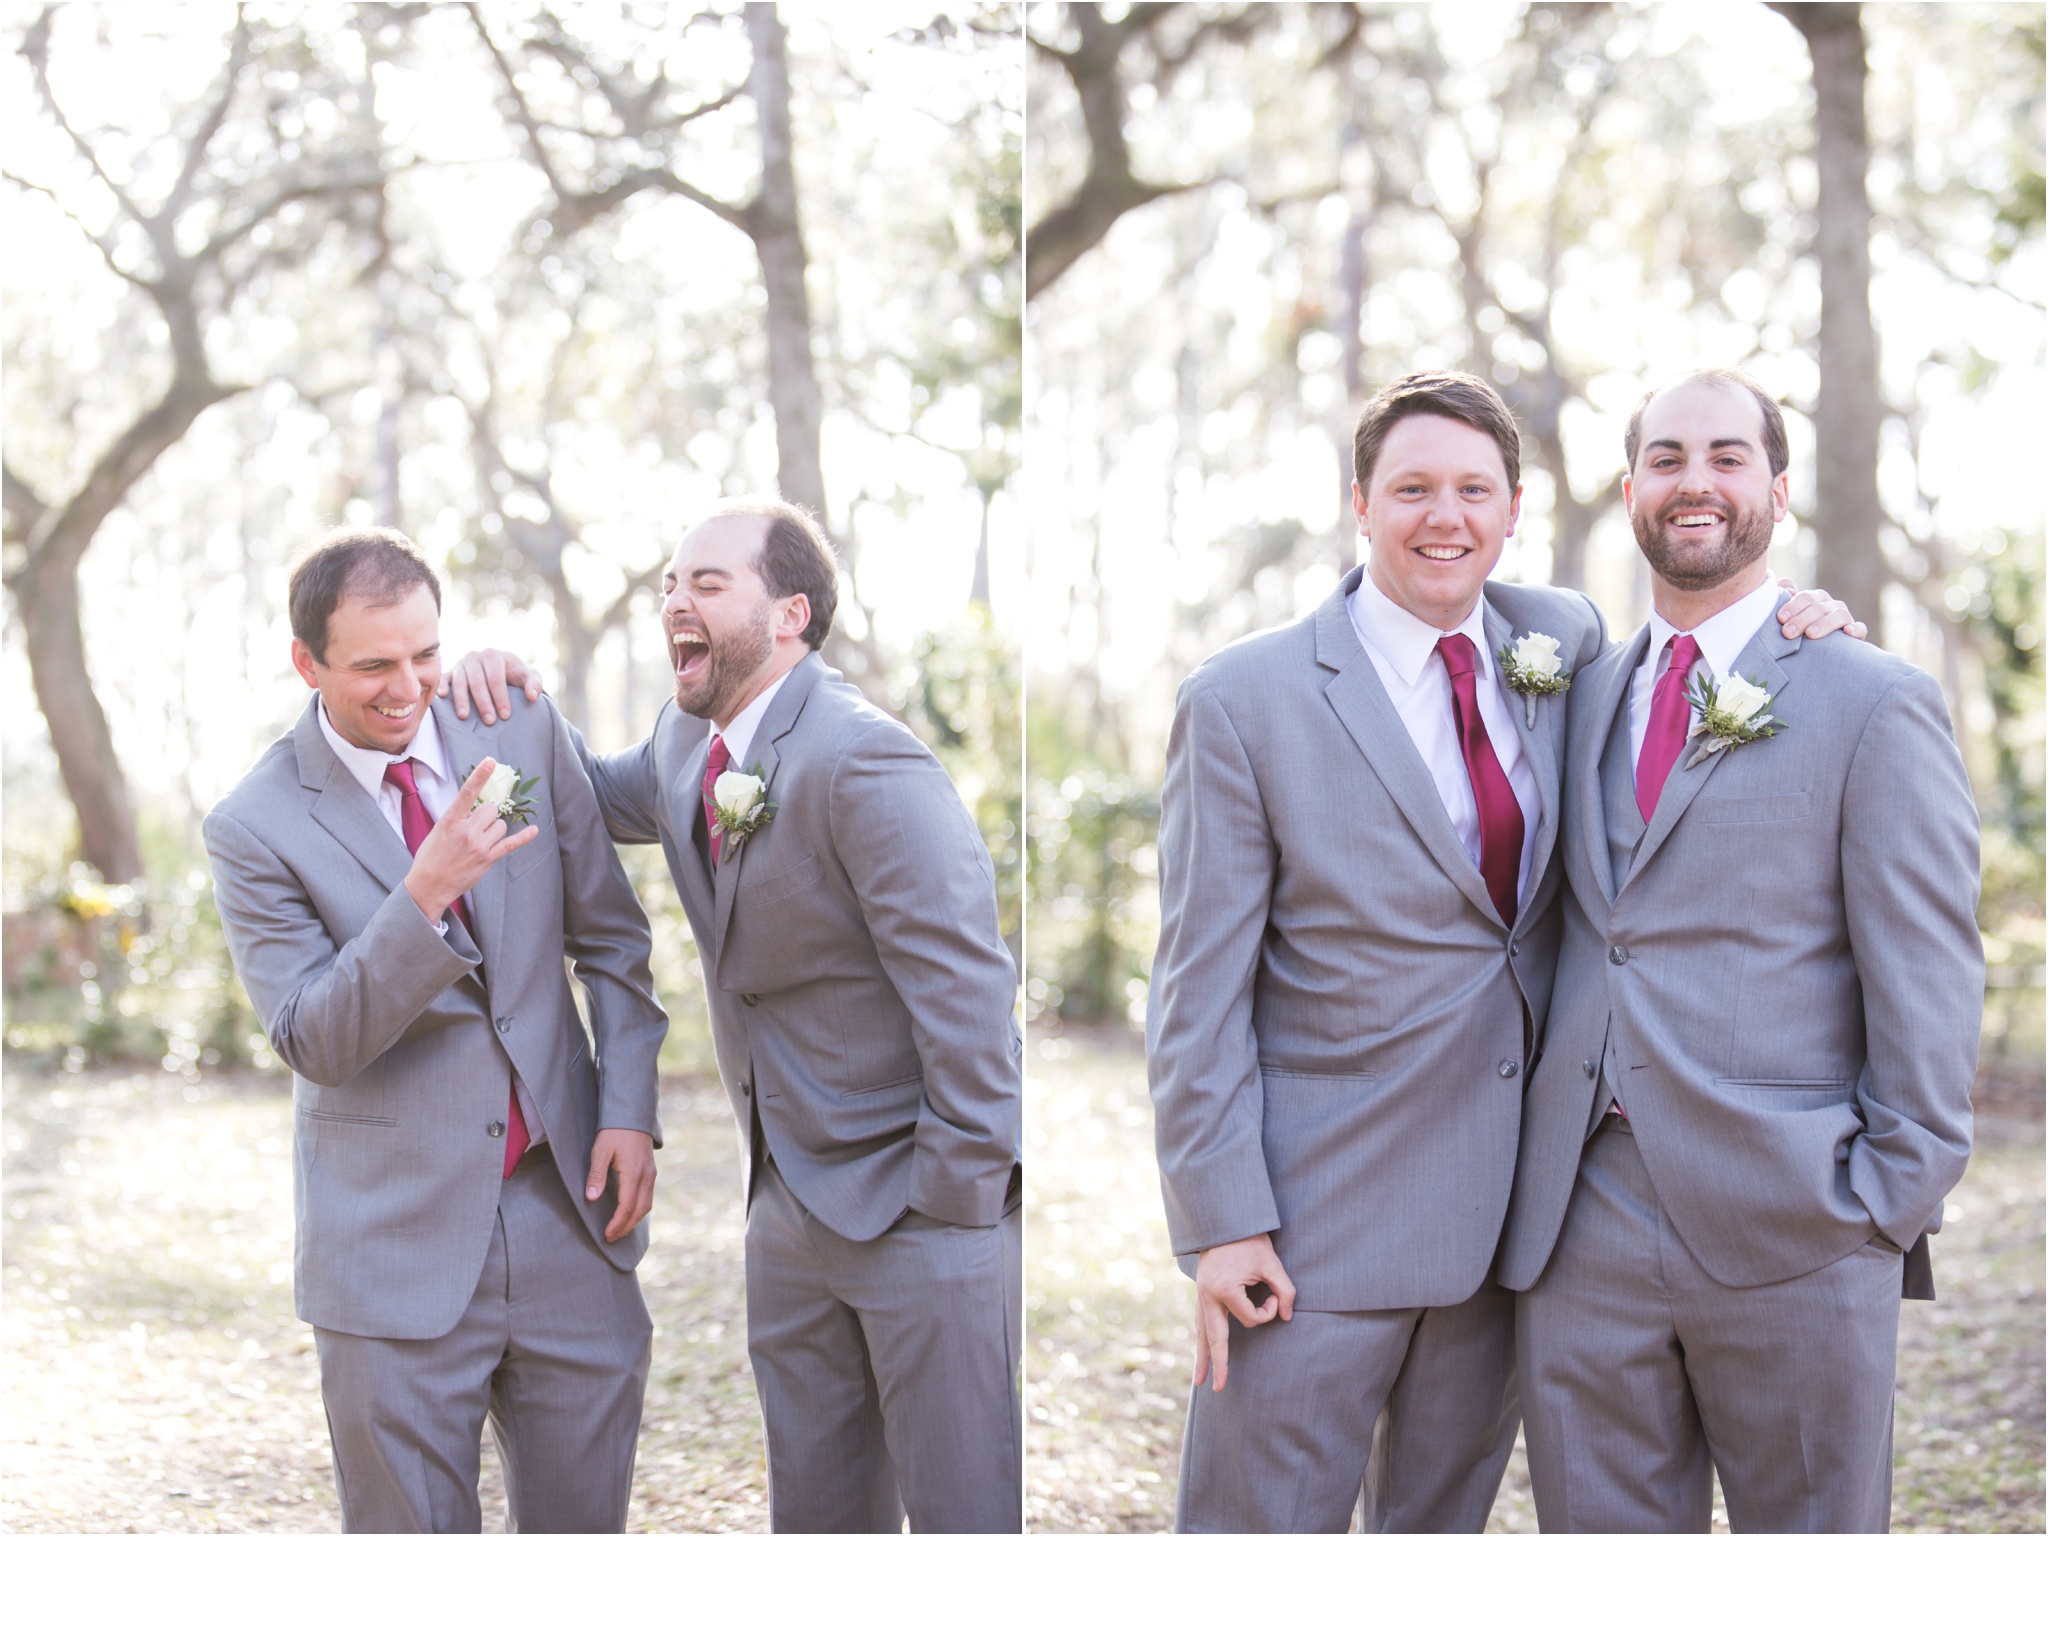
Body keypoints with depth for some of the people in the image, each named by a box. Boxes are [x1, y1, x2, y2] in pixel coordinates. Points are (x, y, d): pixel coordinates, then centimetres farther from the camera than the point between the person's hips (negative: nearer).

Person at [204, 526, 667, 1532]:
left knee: (582, 1534, 12)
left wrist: (629, 1108, -2)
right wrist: (426, 892, -27)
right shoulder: (256, 828, -7)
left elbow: (610, 937, 10)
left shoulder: (525, 739, 3)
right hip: (399, 1245, -3)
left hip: (567, 1209, 3)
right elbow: (313, 1042, -14)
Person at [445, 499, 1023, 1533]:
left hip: (920, 1207, -8)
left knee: (963, 1512, -1)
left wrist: (956, 1199, -18)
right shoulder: (686, 744, 7)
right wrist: (509, 695, 6)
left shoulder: (863, 762, -20)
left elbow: (964, 989, -22)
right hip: (791, 1201, 9)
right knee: (815, 1508, 17)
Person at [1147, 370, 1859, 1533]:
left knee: (1445, 1521, 18)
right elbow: (1201, 988, -9)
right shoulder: (1244, 700, -10)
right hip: (1324, 1218, -5)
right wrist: (1222, 1222, -14)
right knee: (1266, 1527, 2)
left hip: (1508, 1204, 5)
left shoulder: (1563, 642, 4)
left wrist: (1775, 620, 1)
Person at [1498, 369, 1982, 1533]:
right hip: (1582, 1222, 5)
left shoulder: (1876, 707, -3)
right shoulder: (1583, 698, 15)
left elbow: (1929, 982, -6)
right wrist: (1539, 1157, 11)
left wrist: (1890, 1208, -10)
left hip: (1789, 1237, -5)